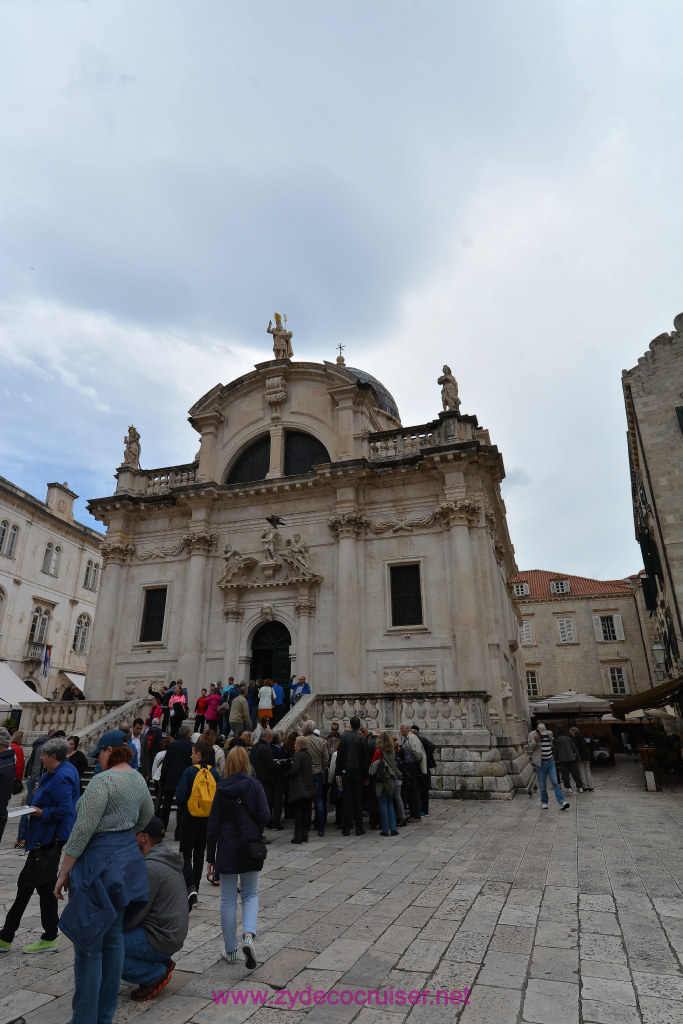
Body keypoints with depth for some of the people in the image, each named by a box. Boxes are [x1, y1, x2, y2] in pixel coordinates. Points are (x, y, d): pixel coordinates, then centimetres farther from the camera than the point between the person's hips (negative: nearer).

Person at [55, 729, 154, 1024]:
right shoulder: (138, 779, 6)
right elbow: (147, 816, 21)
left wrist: (64, 871, -12)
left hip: (99, 862, -8)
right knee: (113, 938, 17)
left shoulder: (103, 780, -20)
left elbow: (83, 830, -21)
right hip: (127, 859, 8)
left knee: (88, 944, 5)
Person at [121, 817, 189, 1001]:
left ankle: (156, 974, -4)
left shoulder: (150, 868, -22)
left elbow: (133, 915, -19)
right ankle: (161, 962, 13)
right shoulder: (168, 859, 9)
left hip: (160, 940, -10)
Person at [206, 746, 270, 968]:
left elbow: (213, 825, -2)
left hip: (227, 850, 1)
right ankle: (248, 935, -7)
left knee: (228, 899, 14)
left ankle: (230, 950, 21)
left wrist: (211, 857, 6)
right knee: (250, 894, 16)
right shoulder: (254, 785, -9)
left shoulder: (221, 789, -5)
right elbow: (264, 816, -12)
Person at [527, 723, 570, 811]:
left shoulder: (549, 733, 5)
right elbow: (529, 748, -7)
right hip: (540, 763, -3)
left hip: (550, 761, 3)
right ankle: (544, 803, 19)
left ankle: (561, 802, -7)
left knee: (555, 782, -5)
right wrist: (535, 740, -21)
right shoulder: (532, 735, -8)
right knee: (542, 785, 4)